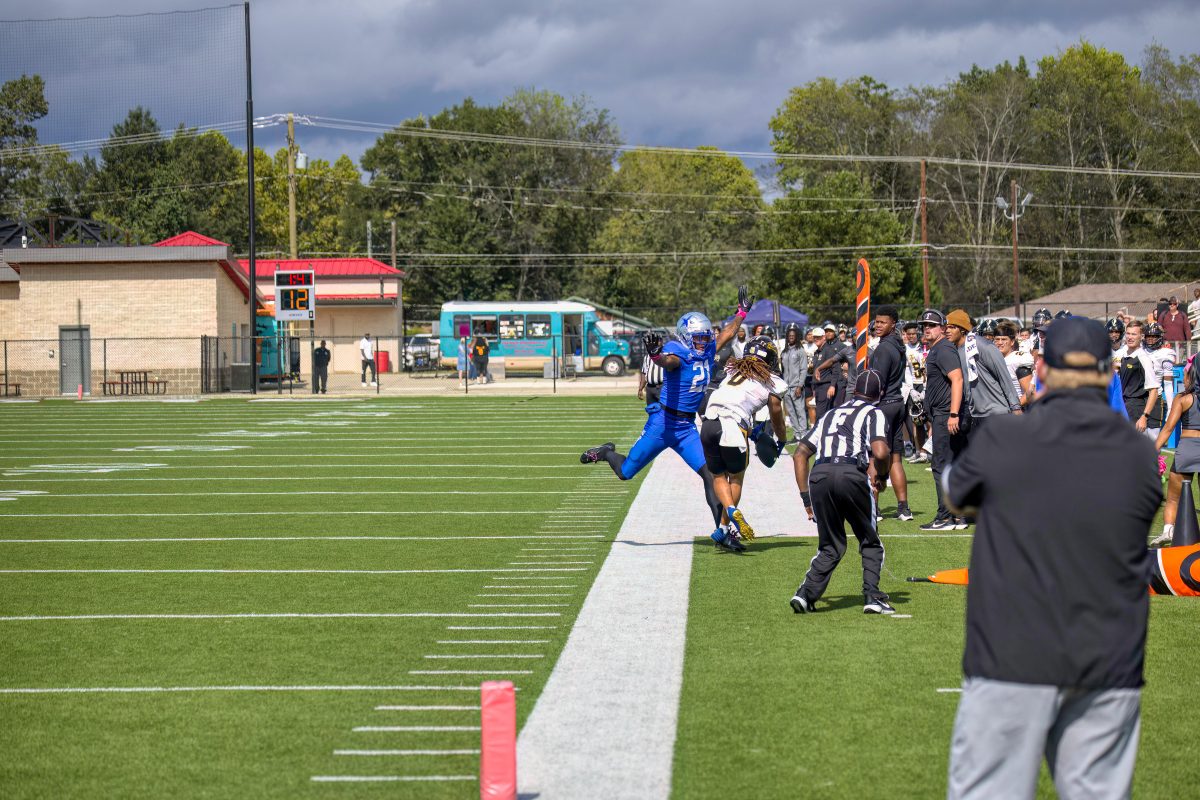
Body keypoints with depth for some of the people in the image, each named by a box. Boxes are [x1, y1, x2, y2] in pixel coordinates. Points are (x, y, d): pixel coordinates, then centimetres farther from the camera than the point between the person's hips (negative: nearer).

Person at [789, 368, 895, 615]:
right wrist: (882, 476, 15)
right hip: (852, 474, -4)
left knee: (831, 548, 16)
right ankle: (872, 596, 4)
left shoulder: (831, 414, 29)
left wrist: (806, 497, 27)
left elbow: (799, 455, 25)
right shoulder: (874, 413, 14)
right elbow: (880, 453, -5)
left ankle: (807, 592, -3)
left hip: (819, 475, 4)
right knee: (870, 542, 16)